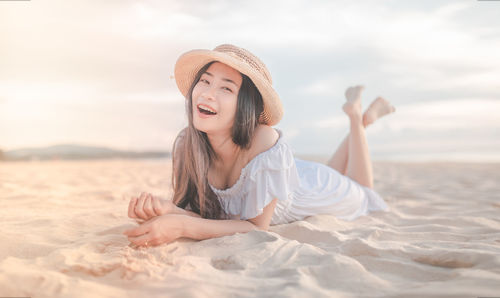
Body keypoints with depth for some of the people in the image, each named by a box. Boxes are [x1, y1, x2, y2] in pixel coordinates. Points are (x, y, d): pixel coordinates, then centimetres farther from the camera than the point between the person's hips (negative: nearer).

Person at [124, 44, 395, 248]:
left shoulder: (266, 145, -46)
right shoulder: (186, 144, -32)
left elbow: (256, 226, -38)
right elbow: (201, 212, -25)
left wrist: (182, 226, -51)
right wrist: (167, 209, -47)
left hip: (314, 189, -3)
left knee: (360, 196, 31)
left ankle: (357, 116, 38)